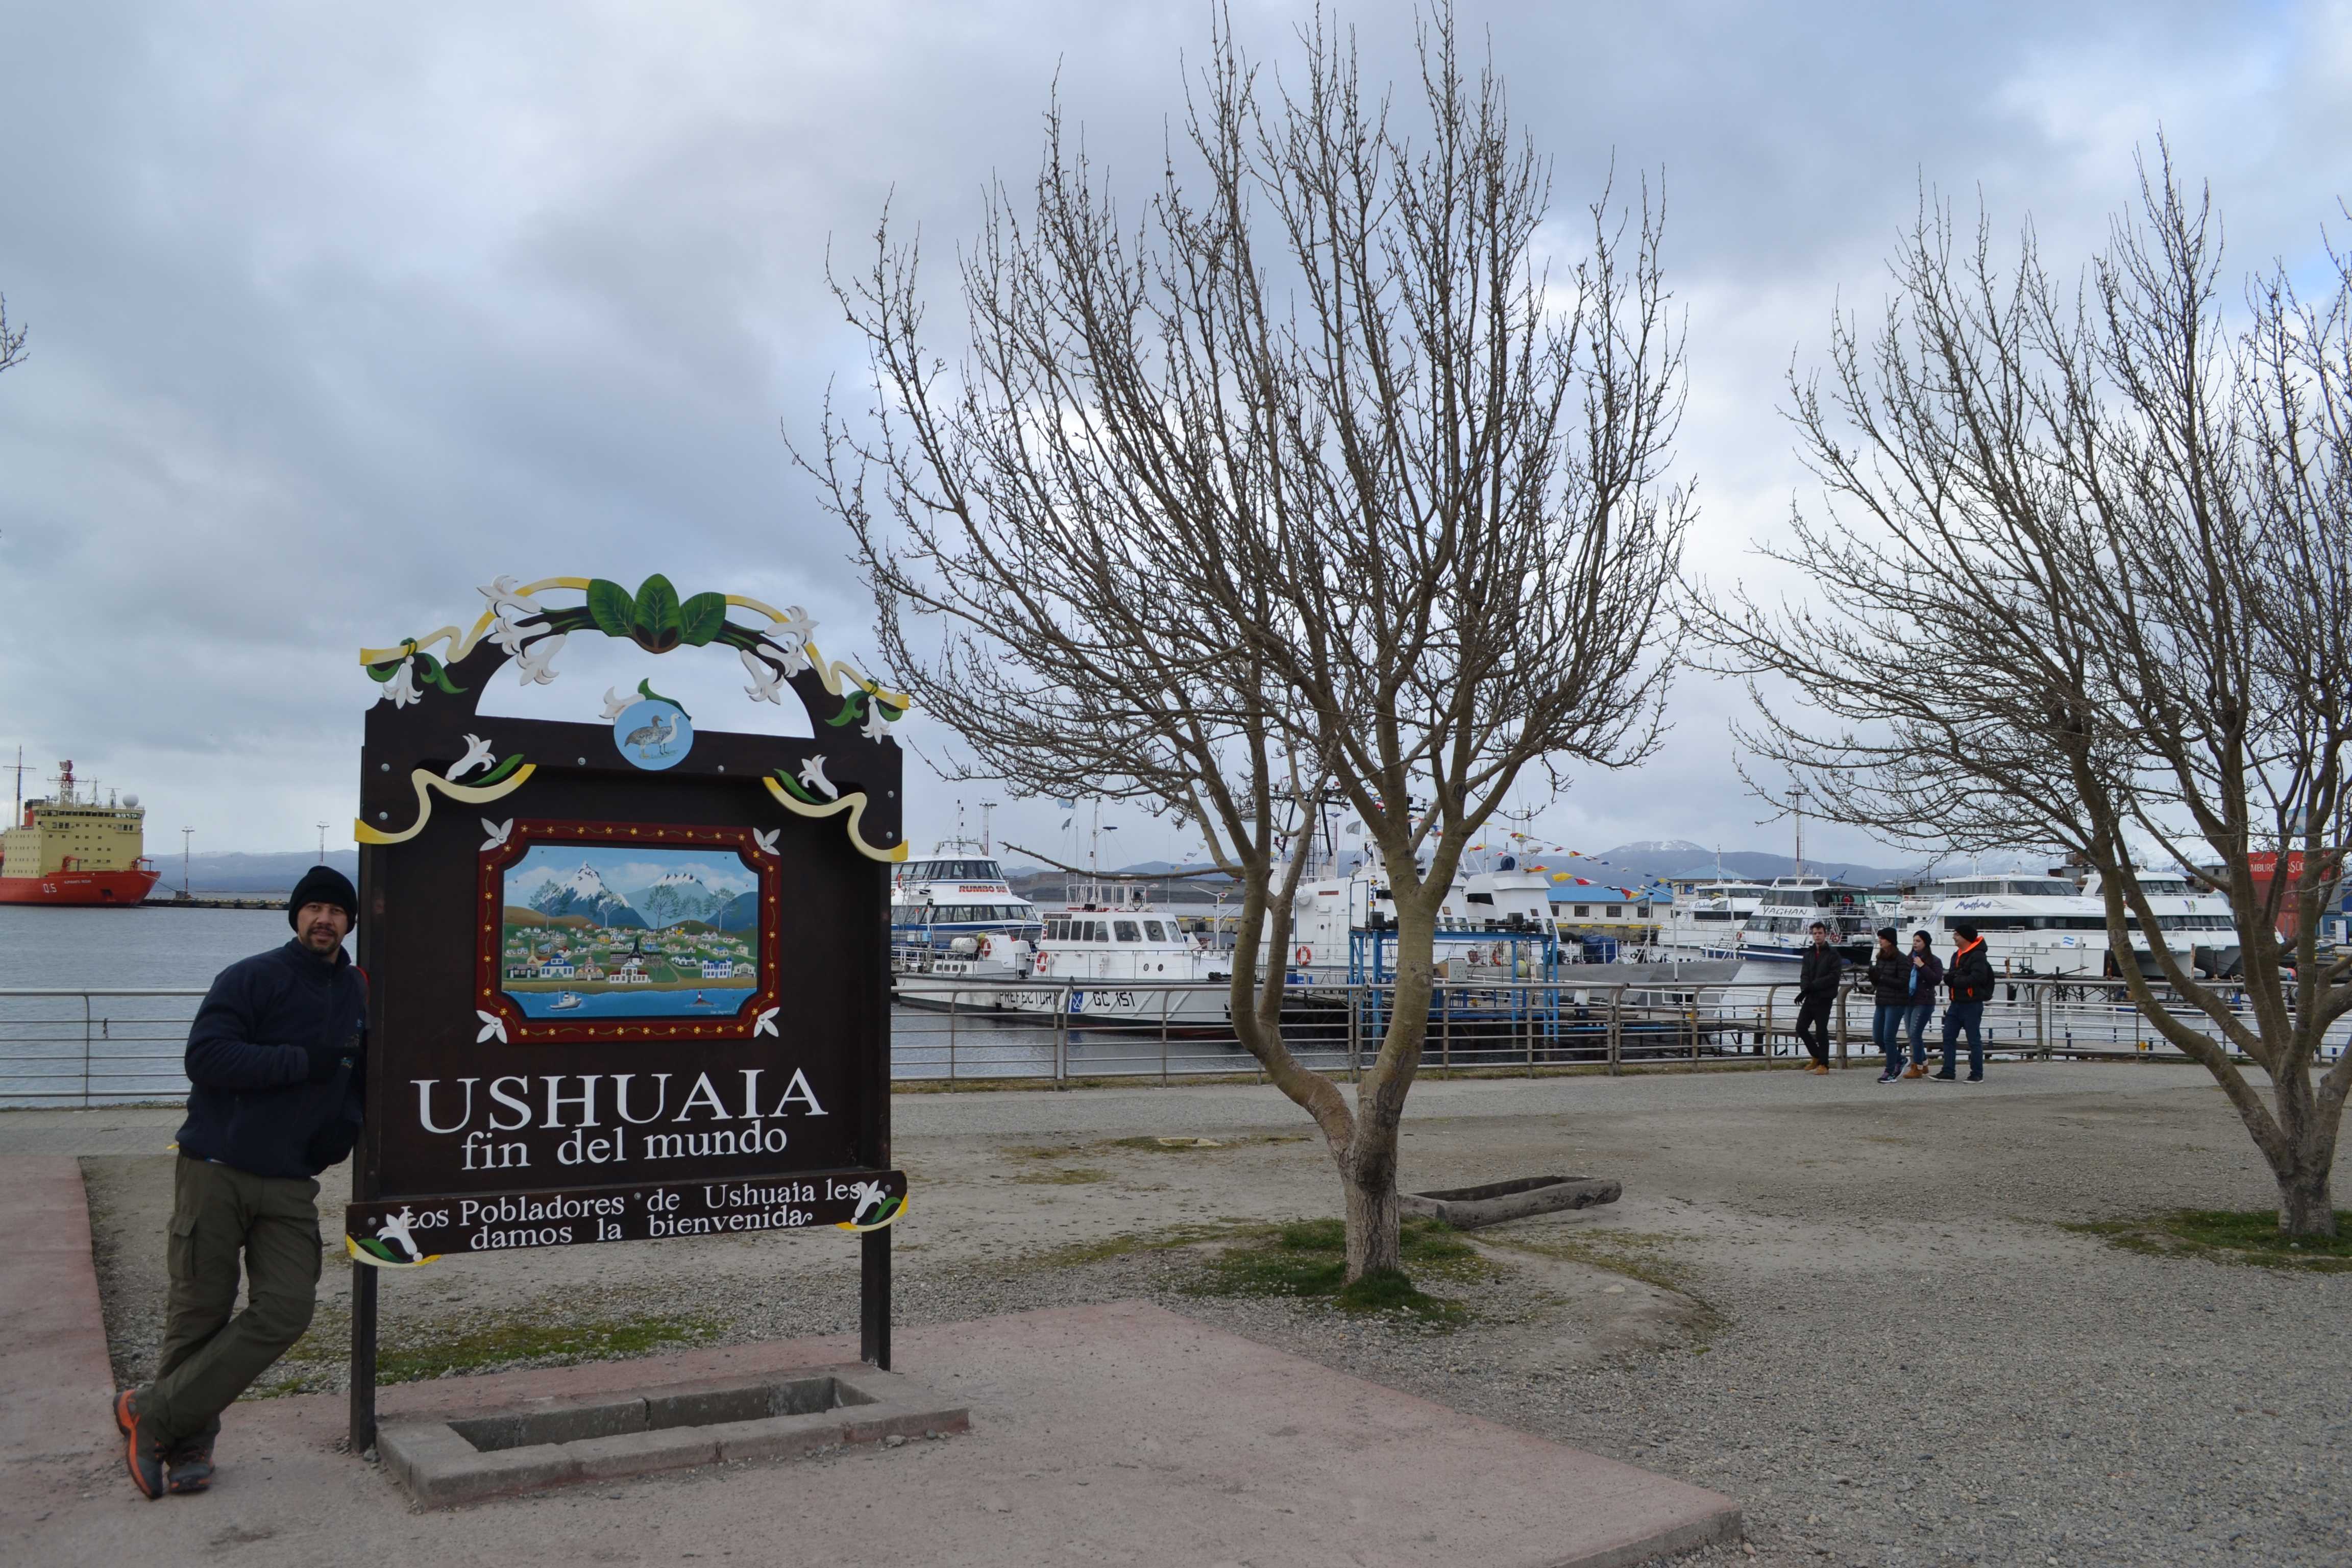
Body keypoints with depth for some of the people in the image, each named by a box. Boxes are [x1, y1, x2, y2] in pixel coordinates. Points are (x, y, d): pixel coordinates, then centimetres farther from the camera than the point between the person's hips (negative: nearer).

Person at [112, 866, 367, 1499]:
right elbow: (206, 1057, -16)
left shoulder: (360, 994, 10)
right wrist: (303, 1061, -19)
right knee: (199, 1314, 2)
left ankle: (152, 1414, 5)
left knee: (286, 1310, -7)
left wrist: (348, 1121, 4)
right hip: (215, 1170, -4)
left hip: (291, 1185, 4)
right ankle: (188, 1441, 20)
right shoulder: (250, 978, -4)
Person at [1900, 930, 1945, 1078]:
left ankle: (1917, 1068, -3)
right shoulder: (1909, 959, 12)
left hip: (1924, 1003, -6)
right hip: (1909, 1000, 6)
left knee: (1915, 1034, -10)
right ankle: (1924, 1063, 24)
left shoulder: (1934, 961, -4)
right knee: (1913, 1035, 10)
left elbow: (1937, 980, -15)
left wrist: (1922, 966, -19)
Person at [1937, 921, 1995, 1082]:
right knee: (1948, 1038, 7)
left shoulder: (1978, 956, -13)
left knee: (1974, 1040, 0)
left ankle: (1977, 1074, 9)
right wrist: (1949, 977, -8)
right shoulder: (1957, 955, 16)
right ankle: (1947, 1073, 11)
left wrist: (1956, 981, -14)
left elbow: (1977, 978, -25)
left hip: (1972, 1005, -9)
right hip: (1956, 1003, 9)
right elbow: (1949, 977, 16)